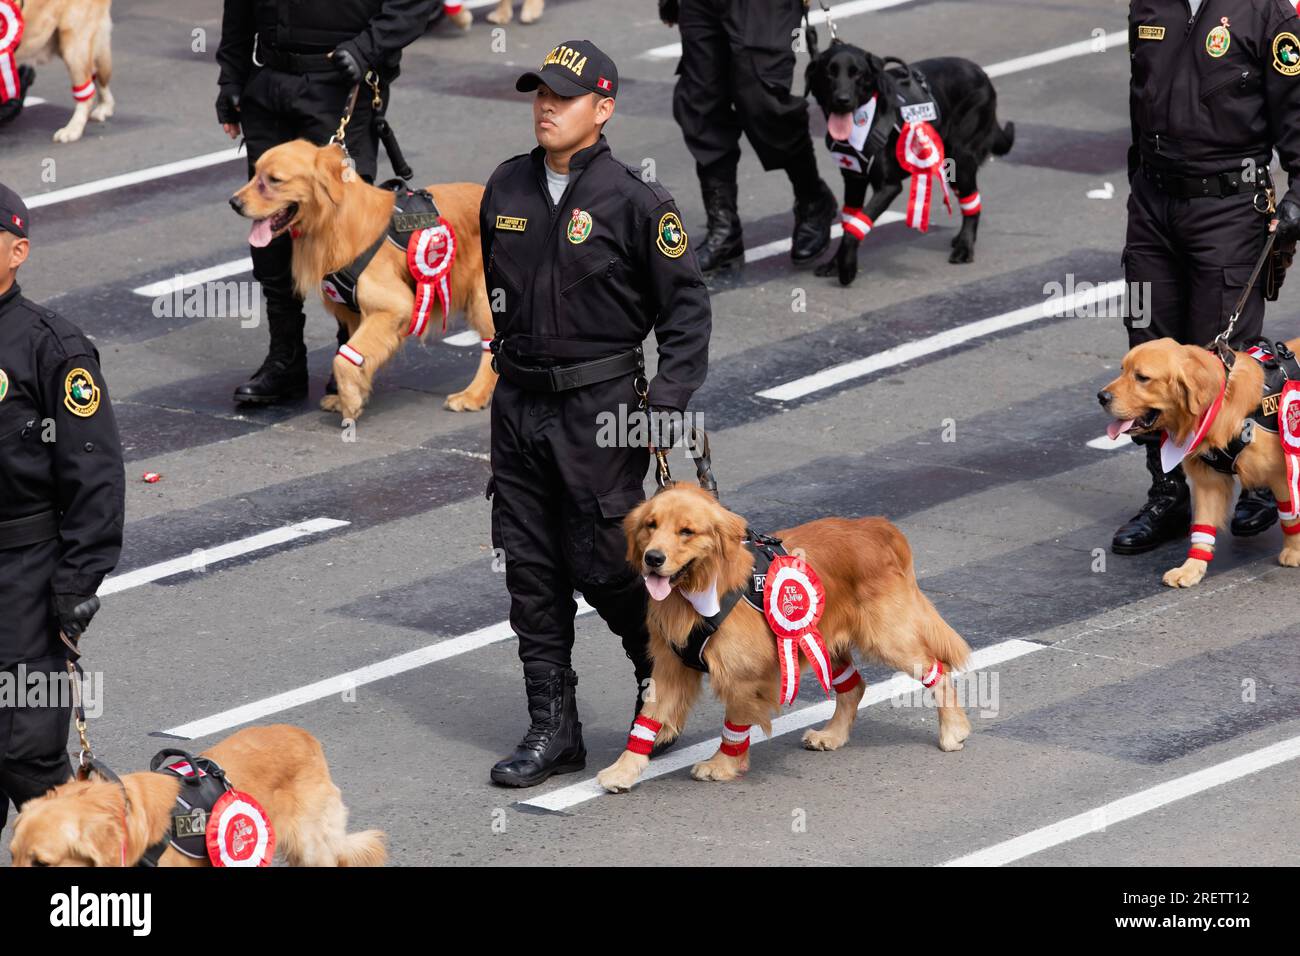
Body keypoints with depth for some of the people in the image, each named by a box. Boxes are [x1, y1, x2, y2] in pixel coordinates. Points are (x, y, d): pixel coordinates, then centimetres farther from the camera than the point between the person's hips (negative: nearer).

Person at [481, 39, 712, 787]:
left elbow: (688, 309, -8)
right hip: (519, 408, 5)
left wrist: (667, 407, -13)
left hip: (600, 412, -5)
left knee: (602, 565, -4)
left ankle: (663, 668, 25)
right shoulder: (507, 189, 6)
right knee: (531, 572, 5)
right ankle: (553, 730, 11)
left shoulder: (635, 200, -10)